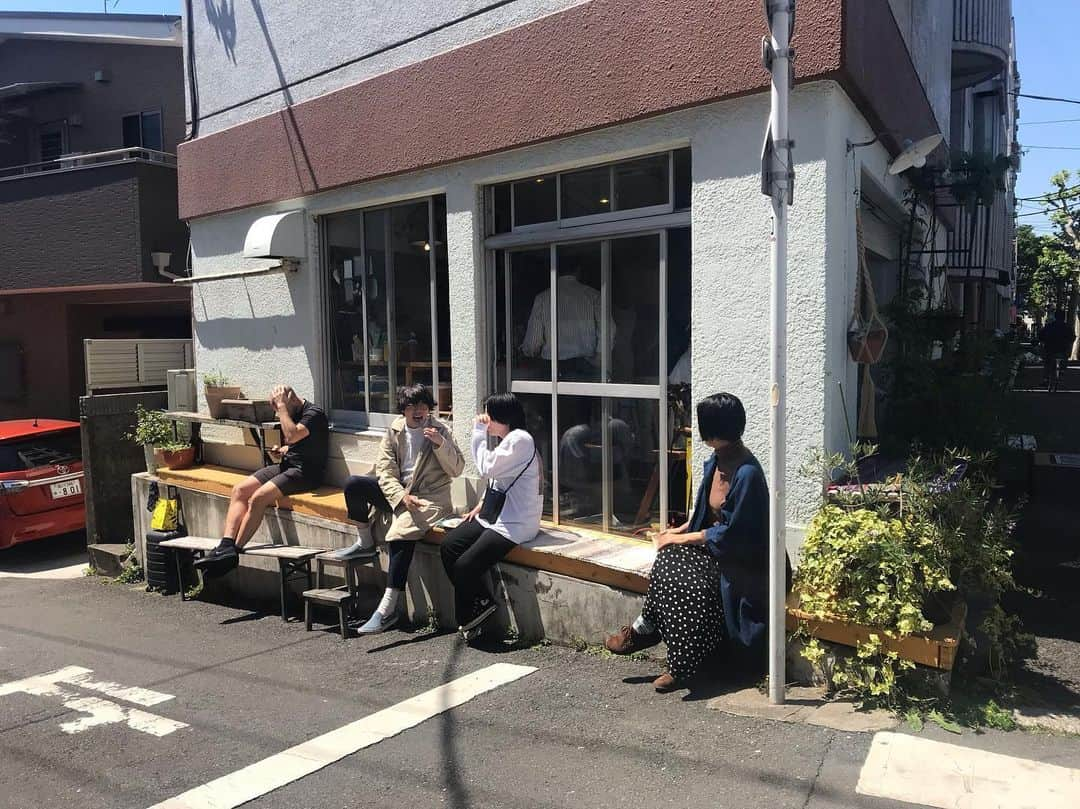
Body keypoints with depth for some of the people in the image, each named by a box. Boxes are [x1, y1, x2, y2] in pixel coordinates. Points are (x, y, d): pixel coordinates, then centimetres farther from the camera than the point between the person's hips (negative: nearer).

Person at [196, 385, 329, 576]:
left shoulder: (314, 413, -11)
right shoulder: (291, 415, 18)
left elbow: (292, 436, -28)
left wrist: (282, 406, -18)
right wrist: (280, 452, 8)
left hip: (305, 471, -10)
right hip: (287, 464, 10)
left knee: (258, 498, -25)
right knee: (239, 490, -7)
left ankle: (234, 551, -17)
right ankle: (226, 544, -18)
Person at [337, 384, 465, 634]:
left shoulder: (440, 430, -4)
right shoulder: (394, 430, 4)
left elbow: (456, 470, -10)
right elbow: (385, 470, -3)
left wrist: (440, 443, -25)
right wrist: (401, 496, -20)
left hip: (429, 497, -5)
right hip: (398, 492, 5)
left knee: (402, 533, -31)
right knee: (353, 485, -15)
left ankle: (388, 609, -28)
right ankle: (365, 542, 6)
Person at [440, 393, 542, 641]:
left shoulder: (520, 439, -17)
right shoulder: (505, 439, 14)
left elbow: (488, 468, -21)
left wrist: (479, 433, -12)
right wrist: (482, 504, 8)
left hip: (514, 523, -10)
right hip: (494, 515, 10)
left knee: (465, 565, -16)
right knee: (448, 547, -2)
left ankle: (469, 618, 9)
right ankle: (481, 605, 5)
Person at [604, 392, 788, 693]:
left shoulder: (748, 473, -23)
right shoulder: (716, 461, 4)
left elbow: (730, 534, -21)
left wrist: (680, 539, -15)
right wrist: (679, 531, 1)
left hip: (740, 561, -8)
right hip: (713, 547, 8)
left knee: (689, 586, -27)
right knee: (667, 561, -17)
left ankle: (645, 630, -8)